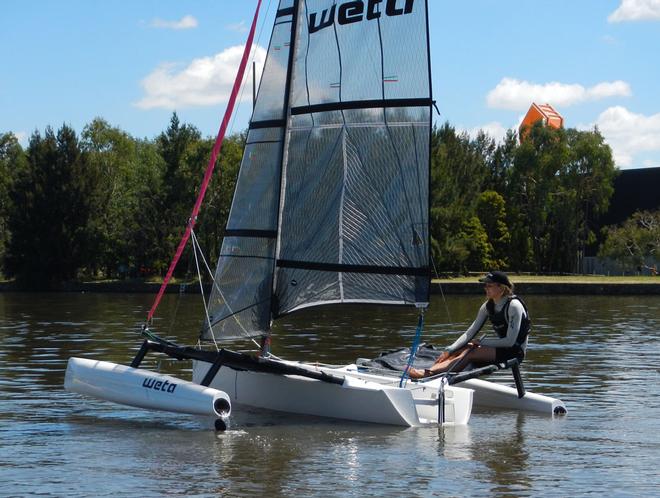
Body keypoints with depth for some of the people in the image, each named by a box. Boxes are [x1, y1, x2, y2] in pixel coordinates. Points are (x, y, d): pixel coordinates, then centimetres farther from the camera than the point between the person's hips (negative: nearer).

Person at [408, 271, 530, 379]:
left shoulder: (513, 306, -17)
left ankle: (428, 373, -38)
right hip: (498, 348, 7)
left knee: (469, 353, -26)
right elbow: (470, 332, 2)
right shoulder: (488, 306, 5)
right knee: (460, 350, -14)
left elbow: (510, 341, -20)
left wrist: (481, 342, -14)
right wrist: (449, 350, -11)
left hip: (515, 351, -7)